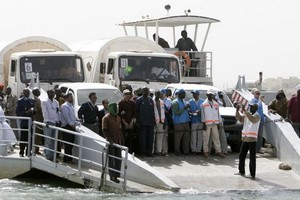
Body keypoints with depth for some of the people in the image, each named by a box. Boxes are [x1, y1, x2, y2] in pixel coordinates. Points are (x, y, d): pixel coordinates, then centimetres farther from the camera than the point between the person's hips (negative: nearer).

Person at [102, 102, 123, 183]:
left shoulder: (118, 118, 14)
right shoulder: (106, 118, -8)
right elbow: (104, 130, -14)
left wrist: (122, 141, 13)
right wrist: (109, 139, -24)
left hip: (118, 141, 7)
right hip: (111, 142, -7)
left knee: (118, 159, 6)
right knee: (111, 159, -2)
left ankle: (116, 176, 12)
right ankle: (112, 176, 3)